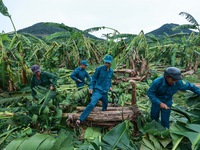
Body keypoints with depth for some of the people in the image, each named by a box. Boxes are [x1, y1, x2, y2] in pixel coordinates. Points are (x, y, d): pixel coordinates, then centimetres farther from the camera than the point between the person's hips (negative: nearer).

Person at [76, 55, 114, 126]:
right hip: (97, 90, -5)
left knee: (105, 106, 20)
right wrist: (91, 87, -14)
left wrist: (110, 86, 12)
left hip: (105, 92, 6)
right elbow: (94, 78, -5)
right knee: (92, 104, -22)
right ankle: (80, 119, -21)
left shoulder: (111, 71, 5)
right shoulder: (99, 69, -10)